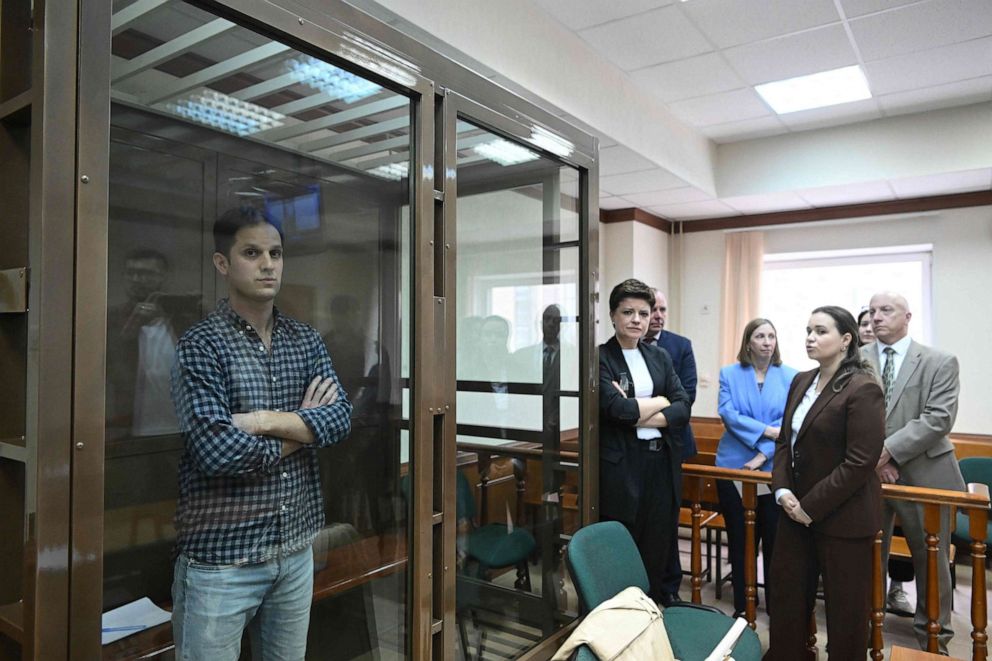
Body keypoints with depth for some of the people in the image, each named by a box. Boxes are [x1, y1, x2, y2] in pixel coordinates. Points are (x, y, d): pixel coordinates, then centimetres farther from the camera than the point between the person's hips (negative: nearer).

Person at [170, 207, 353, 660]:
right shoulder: (201, 346, -12)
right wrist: (302, 429, -9)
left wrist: (266, 421, -20)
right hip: (220, 558, -5)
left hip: (296, 549, 5)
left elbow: (340, 418, -7)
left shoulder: (306, 341, 5)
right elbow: (217, 452, -22)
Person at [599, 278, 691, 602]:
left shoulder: (659, 356, 12)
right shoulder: (600, 358, -5)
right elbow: (616, 408, -18)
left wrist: (636, 414, -12)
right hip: (621, 466, -5)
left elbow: (683, 409, 3)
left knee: (657, 549, 12)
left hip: (662, 463, 5)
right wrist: (661, 402, -4)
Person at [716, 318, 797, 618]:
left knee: (774, 539, 6)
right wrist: (767, 430, -17)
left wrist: (763, 454, -15)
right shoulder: (729, 374, 3)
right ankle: (742, 607, 22)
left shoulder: (790, 377, 1)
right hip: (733, 468, 1)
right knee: (739, 540, 9)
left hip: (775, 469, -1)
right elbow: (727, 413, -8)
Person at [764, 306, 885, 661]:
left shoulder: (863, 389, -15)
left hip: (841, 516, -7)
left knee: (844, 604, 10)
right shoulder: (801, 381, 7)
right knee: (785, 590, 14)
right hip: (796, 508, 7)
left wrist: (812, 506, -17)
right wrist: (782, 490, -4)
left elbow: (859, 463, -19)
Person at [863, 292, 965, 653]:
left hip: (923, 475, -1)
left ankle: (934, 639, 29)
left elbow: (938, 419, -13)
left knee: (931, 561, 11)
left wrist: (888, 450, -20)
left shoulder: (940, 362, -3)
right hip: (868, 473, 2)